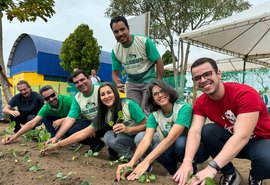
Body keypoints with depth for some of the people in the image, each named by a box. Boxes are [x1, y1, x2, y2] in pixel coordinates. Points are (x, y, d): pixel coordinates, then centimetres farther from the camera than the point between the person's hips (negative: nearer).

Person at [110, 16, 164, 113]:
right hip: (132, 83, 4)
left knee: (146, 112, -9)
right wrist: (118, 84, -17)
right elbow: (115, 73, 5)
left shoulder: (144, 41, -14)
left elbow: (159, 62, -9)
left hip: (149, 81, -3)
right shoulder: (115, 51, -2)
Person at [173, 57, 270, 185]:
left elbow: (242, 136, -38)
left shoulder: (245, 94, -29)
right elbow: (195, 131, -24)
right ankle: (230, 174, -1)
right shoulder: (200, 103, -11)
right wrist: (187, 161, -44)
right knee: (207, 131, -24)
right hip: (230, 141, 4)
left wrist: (212, 167, -47)